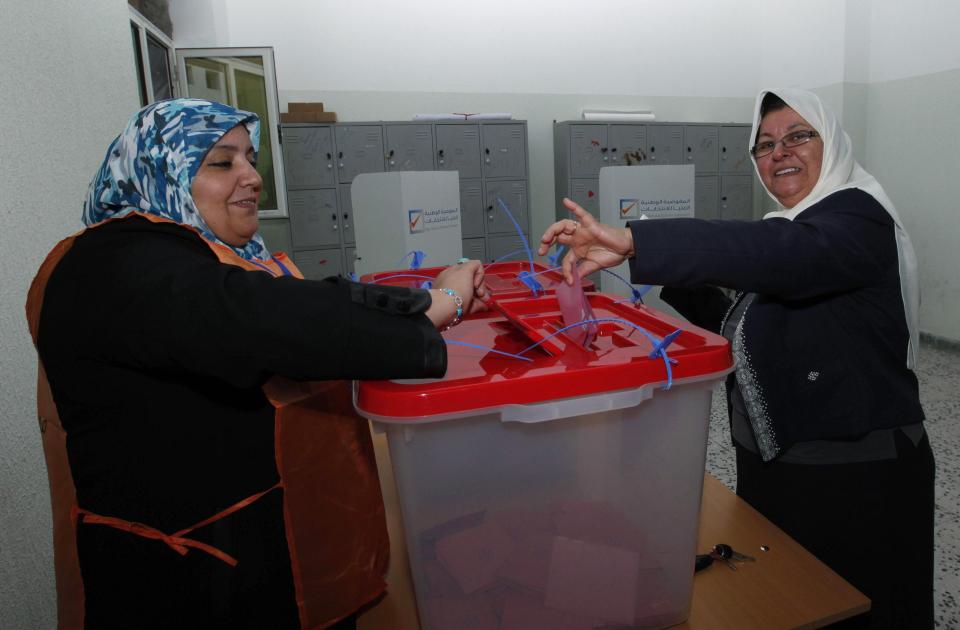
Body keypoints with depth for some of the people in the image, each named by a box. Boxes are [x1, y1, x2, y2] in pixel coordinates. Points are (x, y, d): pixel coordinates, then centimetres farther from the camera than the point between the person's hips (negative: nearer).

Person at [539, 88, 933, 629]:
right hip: (771, 466, 8)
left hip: (856, 481, -7)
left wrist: (631, 241, -49)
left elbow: (784, 252, -39)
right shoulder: (788, 230, 10)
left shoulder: (857, 218, -15)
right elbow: (746, 336, 11)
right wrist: (683, 283, -5)